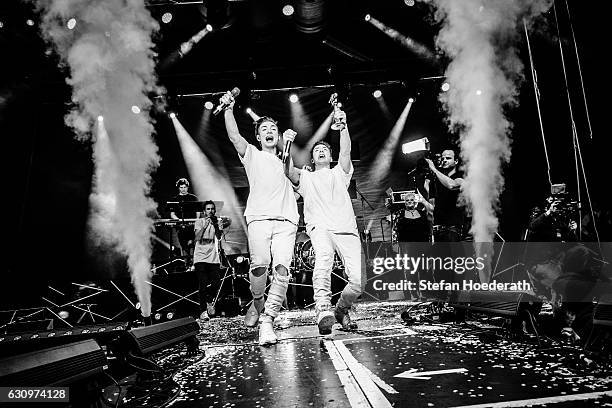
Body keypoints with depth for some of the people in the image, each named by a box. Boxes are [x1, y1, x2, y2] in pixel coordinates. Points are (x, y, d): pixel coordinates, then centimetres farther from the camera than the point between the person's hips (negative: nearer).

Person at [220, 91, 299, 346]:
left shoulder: (286, 161, 30)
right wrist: (229, 109, -1)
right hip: (259, 219, -2)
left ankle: (267, 320, -17)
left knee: (282, 269, -19)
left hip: (286, 222, 2)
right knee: (259, 264, -22)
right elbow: (234, 136, 6)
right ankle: (257, 303, 6)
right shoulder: (252, 155, 21)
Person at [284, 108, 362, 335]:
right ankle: (323, 308, -37)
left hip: (347, 229, 1)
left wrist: (343, 125, -1)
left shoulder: (339, 173, 27)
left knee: (359, 279, -14)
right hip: (320, 227, -1)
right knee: (324, 254, -38)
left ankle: (341, 310, 14)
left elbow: (346, 152, 9)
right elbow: (289, 171, 6)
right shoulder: (306, 177, 26)